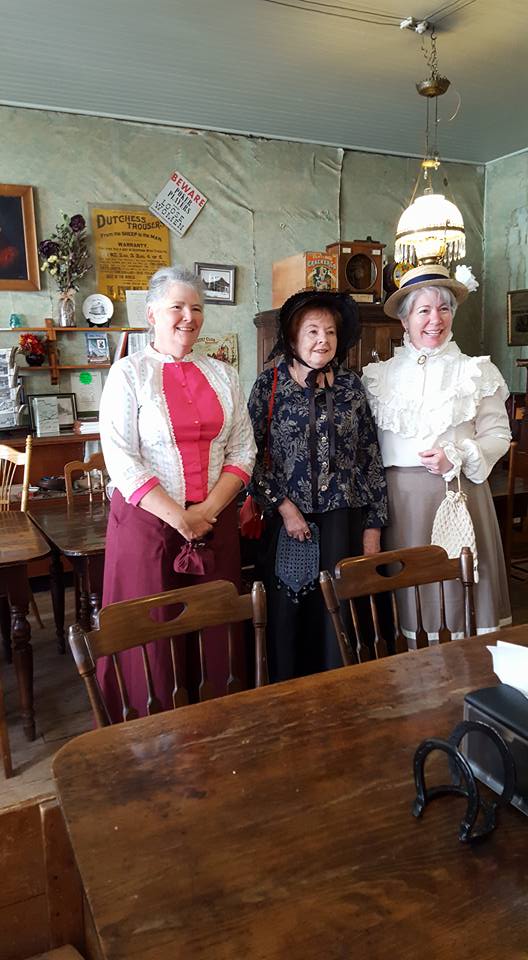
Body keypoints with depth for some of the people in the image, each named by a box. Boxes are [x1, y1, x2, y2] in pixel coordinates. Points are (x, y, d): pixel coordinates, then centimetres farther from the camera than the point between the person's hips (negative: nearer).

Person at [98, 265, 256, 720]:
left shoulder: (222, 375, 10)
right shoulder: (129, 372, -2)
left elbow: (243, 451, 5)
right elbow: (121, 461, -10)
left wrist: (208, 510, -9)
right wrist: (179, 517, -15)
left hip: (215, 521, 4)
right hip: (147, 520, -3)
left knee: (214, 629, 8)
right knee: (152, 635, 3)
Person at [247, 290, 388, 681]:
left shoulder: (351, 385, 6)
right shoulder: (269, 385, 0)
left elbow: (371, 458, 6)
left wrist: (373, 525, 3)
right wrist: (283, 506, -9)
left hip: (344, 521, 2)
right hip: (288, 521, -1)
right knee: (288, 616, 7)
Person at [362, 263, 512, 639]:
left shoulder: (475, 371, 4)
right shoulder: (383, 374, 9)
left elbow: (498, 435, 3)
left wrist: (456, 458, -13)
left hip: (458, 492, -1)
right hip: (399, 497, 2)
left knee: (456, 578, 0)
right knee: (408, 590, 5)